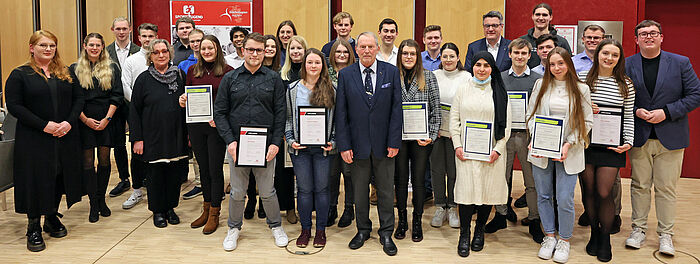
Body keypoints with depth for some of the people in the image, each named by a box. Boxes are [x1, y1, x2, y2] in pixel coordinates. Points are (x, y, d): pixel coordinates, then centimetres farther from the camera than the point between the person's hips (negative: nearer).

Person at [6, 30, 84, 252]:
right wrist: (44, 125, -17)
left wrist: (69, 122, -10)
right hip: (34, 140, -4)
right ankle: (34, 228, 13)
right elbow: (14, 106, -9)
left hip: (65, 137, 4)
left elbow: (78, 98, 7)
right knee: (36, 180, 0)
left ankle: (52, 218, 29)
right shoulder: (19, 75, -2)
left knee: (60, 177, 11)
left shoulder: (66, 73, 10)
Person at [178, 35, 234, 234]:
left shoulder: (227, 71, -4)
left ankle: (214, 214, 12)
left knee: (215, 169, 1)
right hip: (196, 126, 4)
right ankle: (206, 209, 27)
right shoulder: (192, 70, 9)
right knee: (203, 168, 14)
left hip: (217, 126, -4)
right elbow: (187, 95, 16)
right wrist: (183, 101, -6)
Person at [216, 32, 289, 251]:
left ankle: (276, 226, 28)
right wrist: (230, 141, -9)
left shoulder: (274, 79, 4)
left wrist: (276, 143, -8)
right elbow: (220, 112, 2)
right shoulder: (230, 79, 5)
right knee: (237, 192, 10)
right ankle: (234, 228, 30)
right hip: (236, 145, 1)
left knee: (268, 192, 8)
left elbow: (280, 113, 1)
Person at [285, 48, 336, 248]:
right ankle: (305, 229, 20)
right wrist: (290, 140, -5)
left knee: (321, 188, 5)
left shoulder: (330, 90, 4)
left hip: (322, 147, 0)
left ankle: (321, 230, 19)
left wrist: (333, 142, -4)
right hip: (300, 147, 0)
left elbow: (335, 119, 7)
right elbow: (287, 117, 7)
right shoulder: (293, 89, 4)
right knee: (304, 189, 5)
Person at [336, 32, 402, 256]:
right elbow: (341, 113, -1)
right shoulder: (345, 75, 1)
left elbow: (396, 109, -1)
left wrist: (394, 142, -7)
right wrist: (343, 145, -7)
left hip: (384, 143, 0)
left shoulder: (391, 72, 1)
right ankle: (363, 230, 30)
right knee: (359, 190, 12)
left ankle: (386, 233, 24)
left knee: (386, 190, 9)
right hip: (357, 143, 0)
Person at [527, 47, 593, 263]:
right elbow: (531, 115, 8)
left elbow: (587, 122, 1)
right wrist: (535, 138, -8)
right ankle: (549, 236, 27)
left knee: (565, 200, -3)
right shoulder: (541, 85, 6)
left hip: (568, 153, -2)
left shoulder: (581, 89, 1)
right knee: (543, 196, 10)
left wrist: (569, 144, -11)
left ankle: (564, 240, 18)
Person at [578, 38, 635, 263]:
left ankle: (605, 239, 15)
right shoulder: (582, 78, 3)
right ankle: (594, 233, 25)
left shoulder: (626, 84, 4)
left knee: (604, 193, -4)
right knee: (589, 191, 7)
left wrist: (629, 142, -4)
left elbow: (629, 117, 6)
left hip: (611, 146, -1)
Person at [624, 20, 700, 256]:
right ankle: (638, 229, 20)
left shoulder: (680, 63, 1)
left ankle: (665, 235, 15)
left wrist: (666, 112, -12)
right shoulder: (627, 65, 3)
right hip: (639, 137, 1)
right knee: (640, 185, 8)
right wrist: (636, 111, -12)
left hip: (670, 138, -1)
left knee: (666, 188, 4)